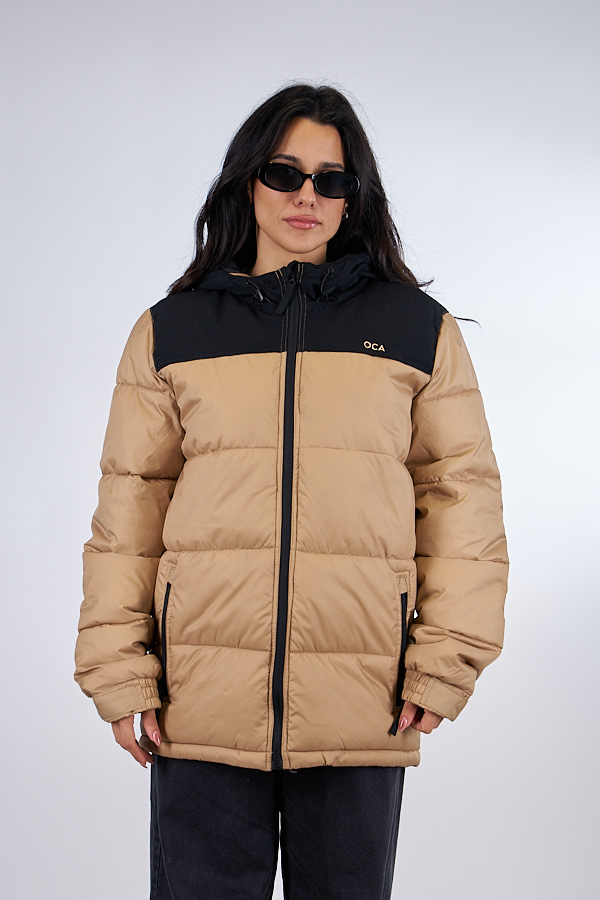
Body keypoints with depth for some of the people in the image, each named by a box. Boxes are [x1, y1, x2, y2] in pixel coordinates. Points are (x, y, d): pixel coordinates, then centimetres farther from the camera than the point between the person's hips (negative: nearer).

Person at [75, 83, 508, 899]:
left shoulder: (419, 330, 8)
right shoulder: (171, 331, 9)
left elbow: (463, 494, 6)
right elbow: (130, 503, 7)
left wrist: (446, 663, -2)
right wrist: (119, 670, -1)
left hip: (363, 710, 0)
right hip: (202, 704, 0)